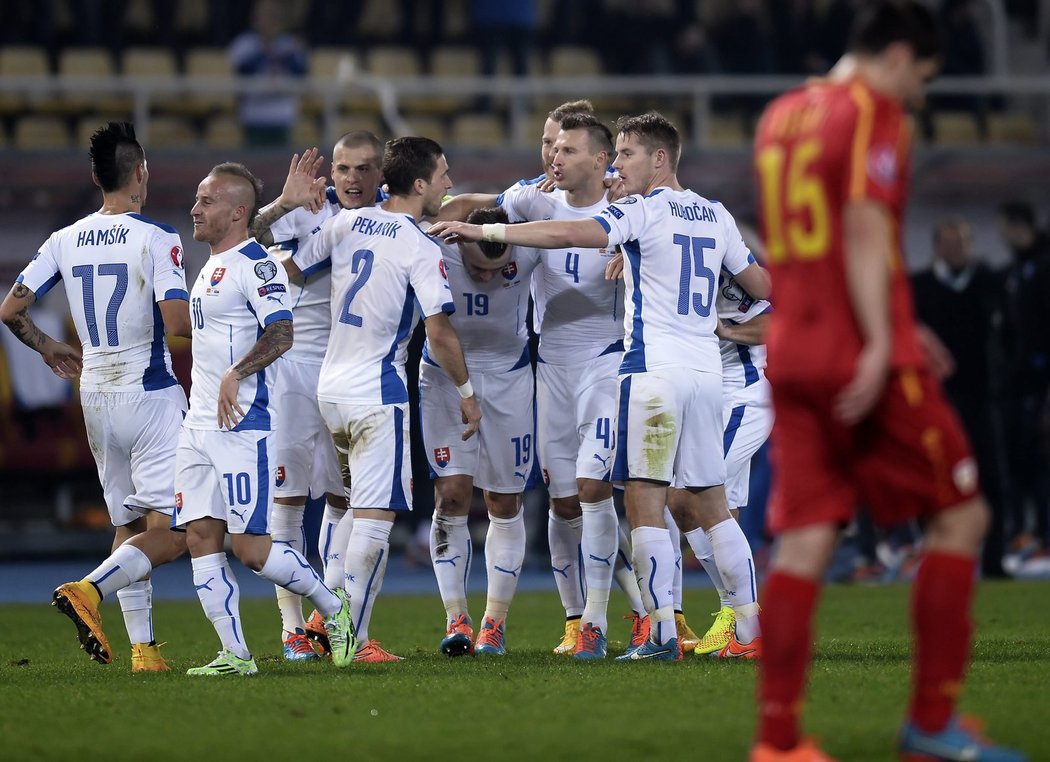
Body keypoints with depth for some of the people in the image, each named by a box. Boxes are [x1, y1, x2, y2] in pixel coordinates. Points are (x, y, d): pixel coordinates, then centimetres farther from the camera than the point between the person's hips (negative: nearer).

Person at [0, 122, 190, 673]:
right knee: (168, 533, -4)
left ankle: (142, 648, 9)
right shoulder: (156, 239, -12)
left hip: (96, 394, 6)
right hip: (150, 394, -6)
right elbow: (177, 322, -21)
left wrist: (48, 349, 22)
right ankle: (88, 589, -26)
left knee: (128, 525, 15)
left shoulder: (65, 241, 4)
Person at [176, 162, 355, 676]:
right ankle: (235, 655, 3)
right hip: (199, 422, 9)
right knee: (201, 538, 1)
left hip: (242, 423, -9)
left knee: (250, 548, -9)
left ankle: (333, 609, 11)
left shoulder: (255, 264, -11)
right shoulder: (211, 266, 19)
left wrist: (236, 374, -32)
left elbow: (281, 333, -22)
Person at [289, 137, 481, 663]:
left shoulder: (346, 223, 5)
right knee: (376, 517, -6)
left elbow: (289, 270, 14)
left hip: (330, 389, 7)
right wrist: (467, 392, -2)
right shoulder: (421, 249, -12)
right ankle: (353, 640, -9)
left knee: (352, 505, 21)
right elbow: (439, 333, -15)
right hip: (378, 395, -7)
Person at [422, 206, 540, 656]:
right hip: (445, 376, -1)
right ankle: (456, 618, -1)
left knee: (505, 503, 5)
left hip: (508, 377, 1)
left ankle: (496, 621, 16)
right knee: (452, 495, -10)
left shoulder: (528, 251, -23)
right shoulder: (434, 252, -25)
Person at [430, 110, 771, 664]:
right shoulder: (716, 217, 14)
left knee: (644, 501, -6)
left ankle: (662, 633, -13)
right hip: (706, 370, 7)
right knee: (709, 503, 13)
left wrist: (483, 231, -17)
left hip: (654, 369, -7)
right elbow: (763, 285, 24)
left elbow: (567, 234, -19)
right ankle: (750, 622, 11)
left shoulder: (643, 211, -6)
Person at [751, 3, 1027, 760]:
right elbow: (865, 228, -17)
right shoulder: (873, 111, -5)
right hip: (865, 359, -7)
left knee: (803, 541, 2)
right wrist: (882, 341, -23)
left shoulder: (780, 116, 18)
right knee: (961, 516, 4)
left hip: (791, 357, 7)